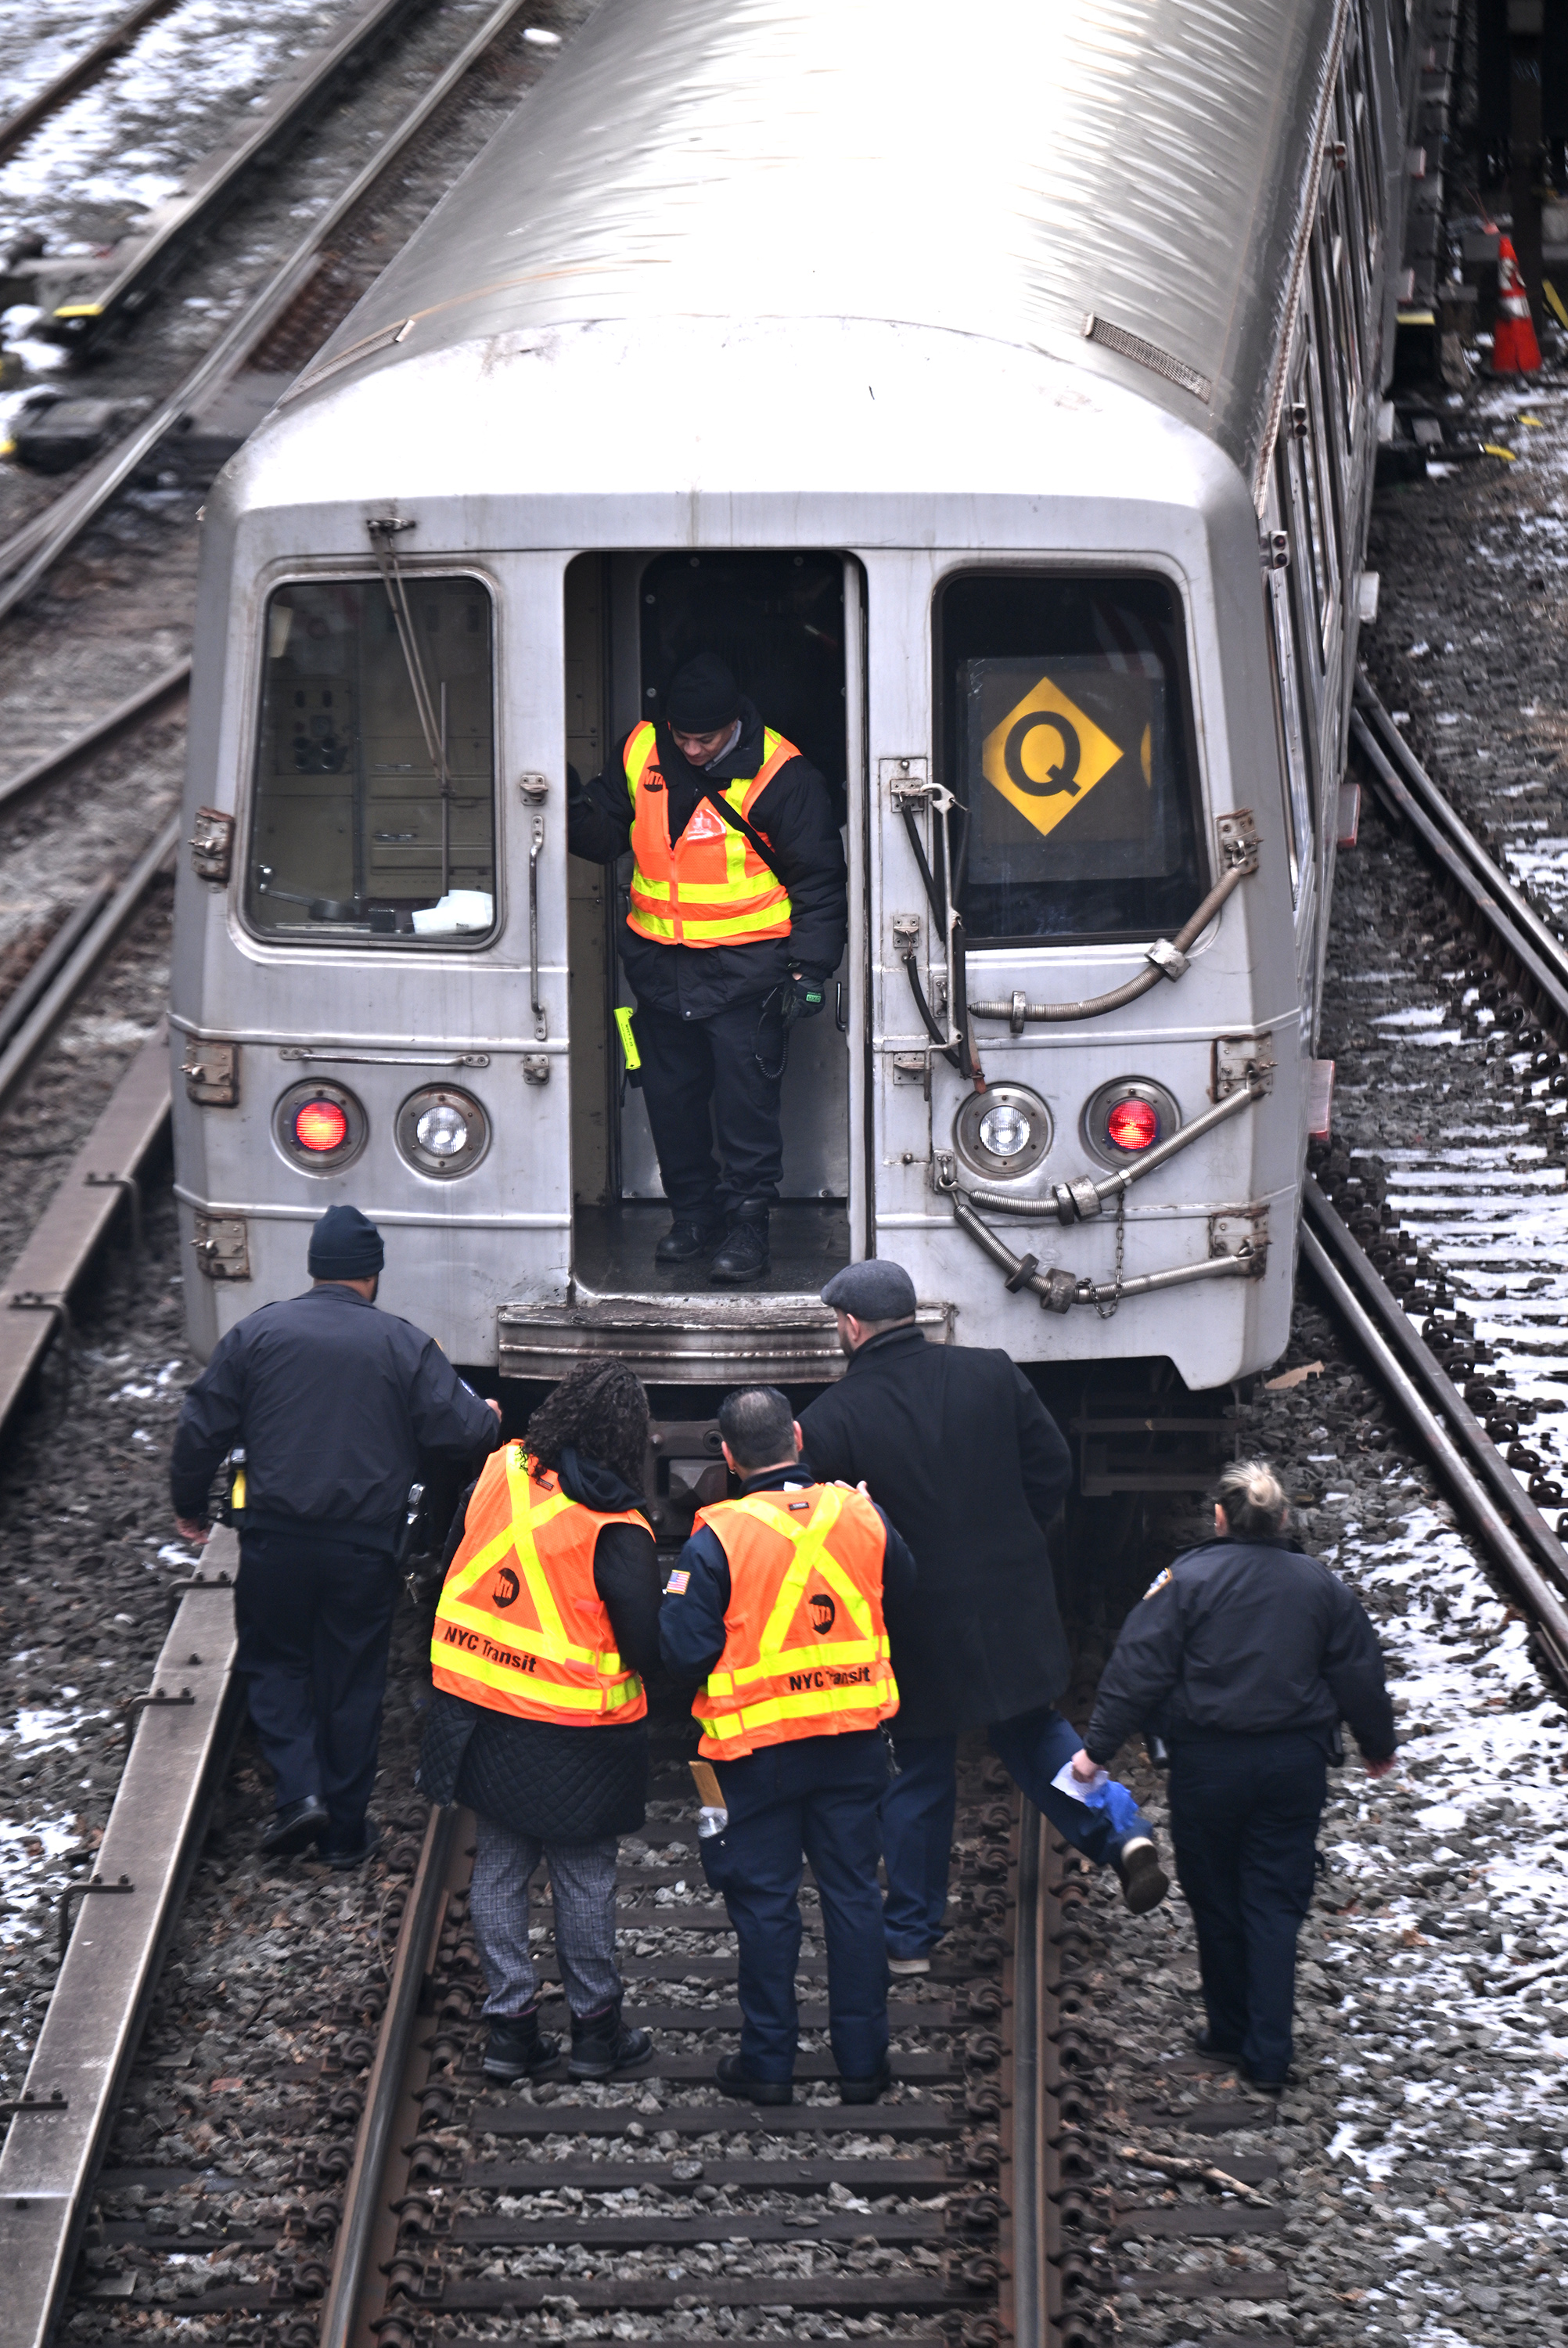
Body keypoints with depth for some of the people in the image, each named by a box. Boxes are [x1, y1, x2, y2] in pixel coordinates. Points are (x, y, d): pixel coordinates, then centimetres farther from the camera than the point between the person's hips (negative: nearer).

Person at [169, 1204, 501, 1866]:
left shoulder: (257, 1333, -1)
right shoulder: (405, 1345, -3)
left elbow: (202, 1427, 1)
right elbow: (460, 1429, -5)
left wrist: (190, 1503, 17)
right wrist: (490, 1418, 19)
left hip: (277, 1536, 0)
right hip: (367, 1540, 0)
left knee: (274, 1663, 17)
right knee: (352, 1680, 11)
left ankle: (298, 1789, -3)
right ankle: (344, 1830, 16)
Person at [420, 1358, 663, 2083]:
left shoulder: (497, 1477, -4)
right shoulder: (616, 1532, -20)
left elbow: (450, 1568, 8)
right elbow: (647, 1646, -17)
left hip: (478, 1715, 5)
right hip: (574, 1737, -5)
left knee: (498, 1869, 14)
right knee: (584, 1878, 9)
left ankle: (510, 2026, 18)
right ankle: (595, 2029, 20)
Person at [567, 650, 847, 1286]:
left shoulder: (780, 776, -12)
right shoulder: (642, 754, 0)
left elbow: (817, 880, -6)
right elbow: (602, 829, 14)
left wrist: (809, 967, -12)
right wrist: (566, 806, -9)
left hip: (744, 966, -5)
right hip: (659, 963, 5)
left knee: (745, 1097, -6)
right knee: (670, 1092, 12)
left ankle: (746, 1227, 2)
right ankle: (693, 1213, 26)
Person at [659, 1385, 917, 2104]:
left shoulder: (717, 1539, -17)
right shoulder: (858, 1515, -4)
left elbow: (683, 1653, -16)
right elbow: (904, 1581, 16)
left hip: (760, 1748, -3)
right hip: (854, 1740, 3)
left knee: (765, 1902, 8)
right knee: (852, 1892, 11)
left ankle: (769, 2062, 14)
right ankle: (861, 2061, 16)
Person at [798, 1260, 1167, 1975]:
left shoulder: (829, 1421, -14)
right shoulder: (992, 1374, -5)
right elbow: (1053, 1468, 0)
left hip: (916, 1621, -2)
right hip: (1012, 1602, 2)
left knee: (921, 1774, 12)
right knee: (1032, 1730, 22)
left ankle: (910, 1937, 22)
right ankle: (1120, 1828, 0)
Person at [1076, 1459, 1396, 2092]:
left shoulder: (1187, 1579, -10)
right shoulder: (1320, 1585, 1)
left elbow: (1139, 1669, -12)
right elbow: (1359, 1673, 9)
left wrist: (1097, 1746, -5)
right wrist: (1378, 1745, 24)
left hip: (1210, 1762, -2)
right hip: (1295, 1763, 2)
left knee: (1216, 1900, 13)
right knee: (1276, 1903, 5)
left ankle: (1230, 2030, 25)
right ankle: (1268, 2054, -2)